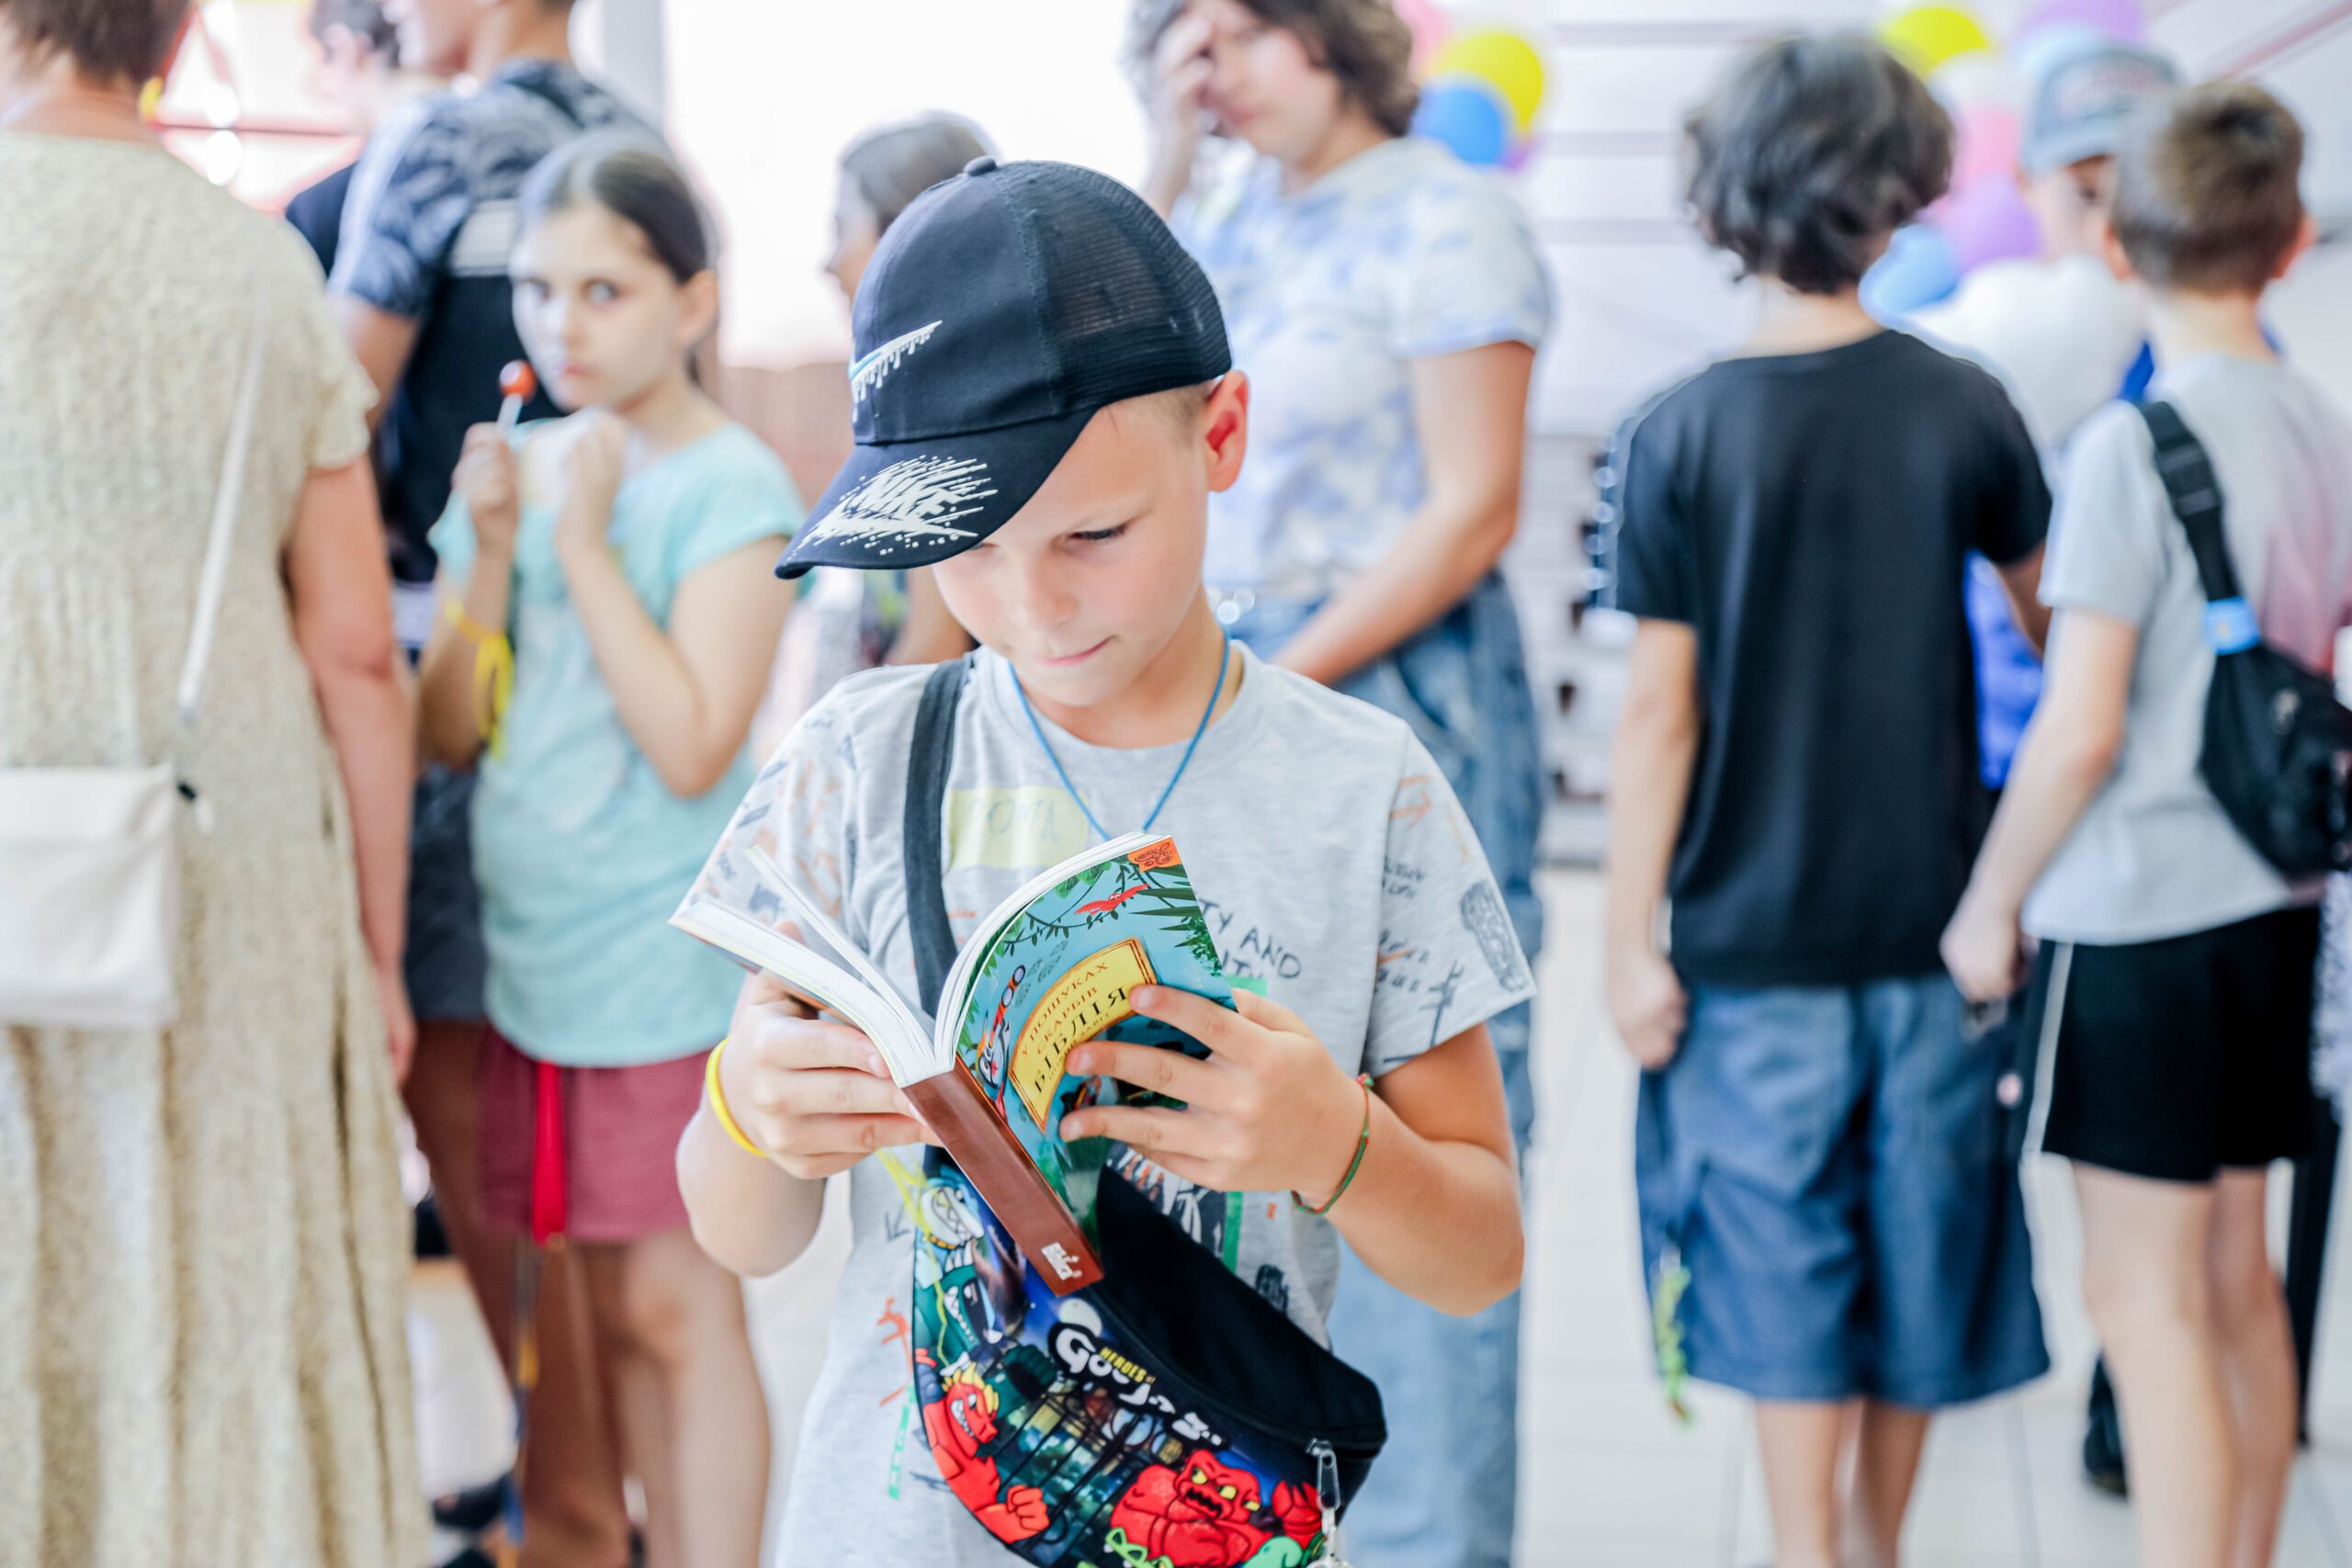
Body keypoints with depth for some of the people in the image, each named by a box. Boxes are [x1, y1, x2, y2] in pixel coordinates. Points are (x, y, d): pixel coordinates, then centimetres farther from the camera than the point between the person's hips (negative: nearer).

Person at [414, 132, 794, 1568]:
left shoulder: (729, 486, -10)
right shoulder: (513, 467, 8)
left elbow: (692, 746, -20)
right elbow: (451, 734, 5)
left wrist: (585, 542, -18)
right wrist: (492, 551, -8)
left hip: (669, 951, -6)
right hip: (533, 944, 6)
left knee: (678, 1298, -1)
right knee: (613, 1305, 14)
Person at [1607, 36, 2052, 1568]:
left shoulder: (1682, 435, -9)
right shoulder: (1963, 407, -3)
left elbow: (1660, 711, -10)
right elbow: (2050, 619, 11)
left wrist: (1631, 940, -3)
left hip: (1755, 940, -2)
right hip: (1931, 922, 3)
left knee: (1786, 1275, 6)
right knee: (1916, 1249, 16)